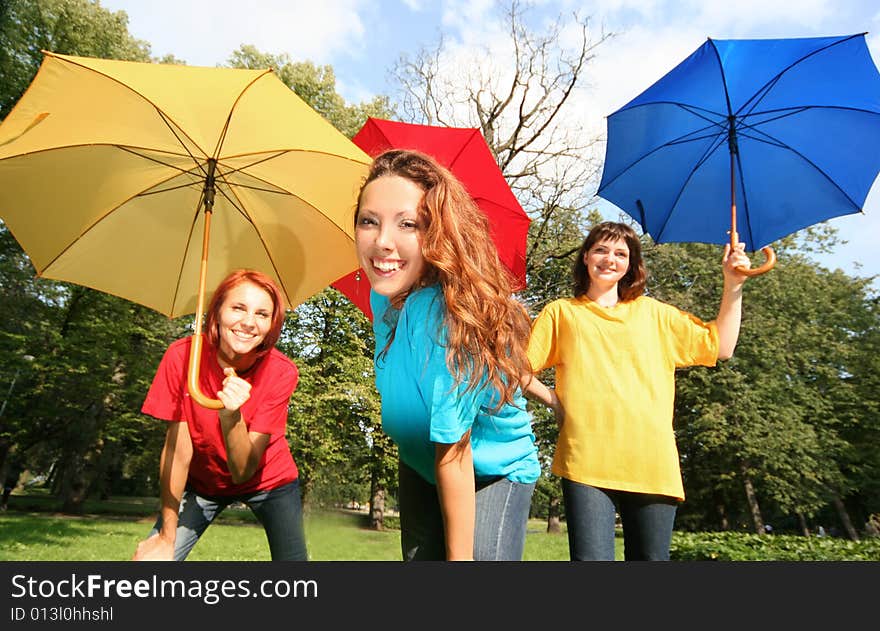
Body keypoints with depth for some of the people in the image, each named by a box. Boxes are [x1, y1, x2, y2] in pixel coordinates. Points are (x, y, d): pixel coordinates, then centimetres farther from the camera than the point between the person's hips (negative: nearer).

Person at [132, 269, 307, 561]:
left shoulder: (281, 372, -26)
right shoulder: (182, 355, -24)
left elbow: (243, 471, -27)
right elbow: (178, 452, -17)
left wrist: (230, 415, -44)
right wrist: (166, 537, -13)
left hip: (268, 481, -1)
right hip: (201, 481, 1)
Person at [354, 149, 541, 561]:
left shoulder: (452, 314, -36)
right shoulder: (383, 295, -14)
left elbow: (452, 452, -31)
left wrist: (460, 555, -22)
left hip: (493, 475, -6)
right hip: (420, 470, 6)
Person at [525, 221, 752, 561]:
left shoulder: (652, 312, 19)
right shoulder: (561, 312, 12)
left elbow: (720, 347, 16)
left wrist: (733, 286, 12)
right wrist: (550, 398, -1)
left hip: (652, 465, 3)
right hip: (586, 462, -2)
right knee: (591, 556, -9)